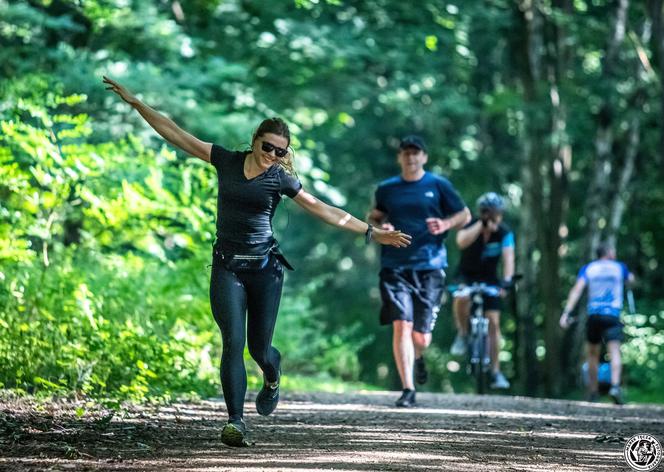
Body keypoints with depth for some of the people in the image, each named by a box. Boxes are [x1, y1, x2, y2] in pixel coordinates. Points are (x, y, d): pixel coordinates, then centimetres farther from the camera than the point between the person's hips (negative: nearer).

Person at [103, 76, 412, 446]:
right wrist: (135, 102, 0)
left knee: (259, 348, 5)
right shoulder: (226, 161, 2)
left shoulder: (280, 178, 1)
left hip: (265, 267, 0)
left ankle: (273, 377, 42)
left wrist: (371, 232, -1)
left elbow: (324, 211, 3)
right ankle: (236, 422, -14)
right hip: (227, 267, 0)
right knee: (233, 342, -14)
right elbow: (175, 133, 2)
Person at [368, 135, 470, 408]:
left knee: (421, 337, 0)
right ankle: (407, 390, -10)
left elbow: (465, 215, 11)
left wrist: (445, 224, -10)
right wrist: (379, 227, -1)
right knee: (401, 326, -14)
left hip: (429, 267, -1)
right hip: (394, 267, 1)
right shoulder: (387, 189, 10)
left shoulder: (438, 186, 5)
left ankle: (417, 357, 38)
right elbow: (373, 216, 23)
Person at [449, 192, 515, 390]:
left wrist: (507, 279, -43)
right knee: (461, 298, -36)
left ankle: (495, 372, 2)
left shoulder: (504, 232, -14)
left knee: (493, 322, -5)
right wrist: (481, 224, -41)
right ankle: (462, 334, -10)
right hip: (467, 276, -1)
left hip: (489, 278, 2)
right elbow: (461, 242, -39)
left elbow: (508, 257, -28)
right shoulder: (471, 225, -17)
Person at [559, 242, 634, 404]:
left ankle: (593, 393, 19)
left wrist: (566, 312, -11)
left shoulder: (588, 268, 9)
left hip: (593, 316, 2)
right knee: (615, 352, -12)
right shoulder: (619, 267, 10)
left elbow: (577, 290, -6)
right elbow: (631, 280, 31)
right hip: (613, 315, -2)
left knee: (593, 355, 15)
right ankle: (615, 386, -35)